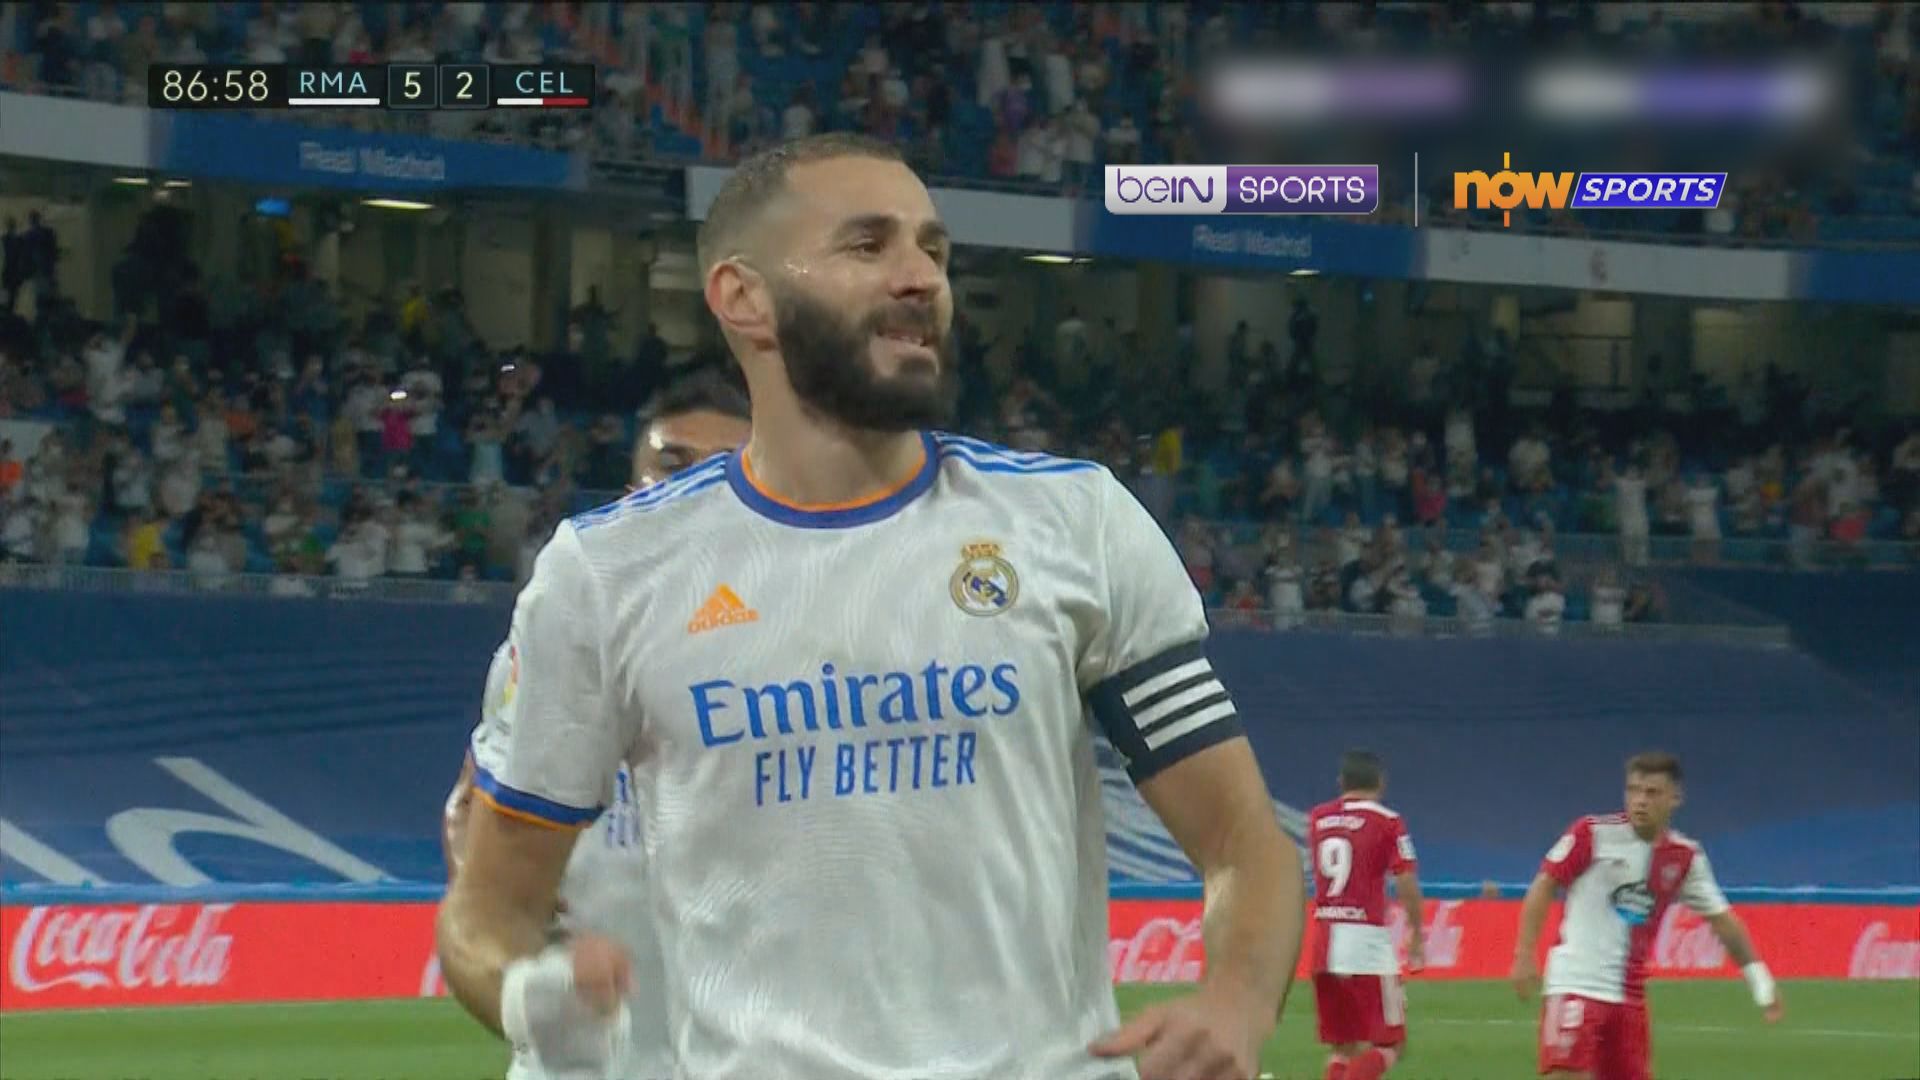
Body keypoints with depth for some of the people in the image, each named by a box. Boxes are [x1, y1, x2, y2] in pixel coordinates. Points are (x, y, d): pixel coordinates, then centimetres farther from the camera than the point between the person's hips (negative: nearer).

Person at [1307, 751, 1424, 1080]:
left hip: (1322, 938, 5)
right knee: (1388, 1046, 1)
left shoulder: (1318, 818, 10)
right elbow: (1406, 885, -9)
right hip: (1366, 939, -5)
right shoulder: (1387, 822, -4)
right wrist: (1417, 935, 2)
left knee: (1342, 1048, 13)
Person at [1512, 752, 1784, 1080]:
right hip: (1577, 987, -5)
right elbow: (1543, 886, -4)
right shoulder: (1594, 834, -8)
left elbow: (1721, 918, 13)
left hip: (1630, 996, 5)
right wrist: (1525, 955, -11)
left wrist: (1760, 980, 12)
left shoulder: (1685, 857, 4)